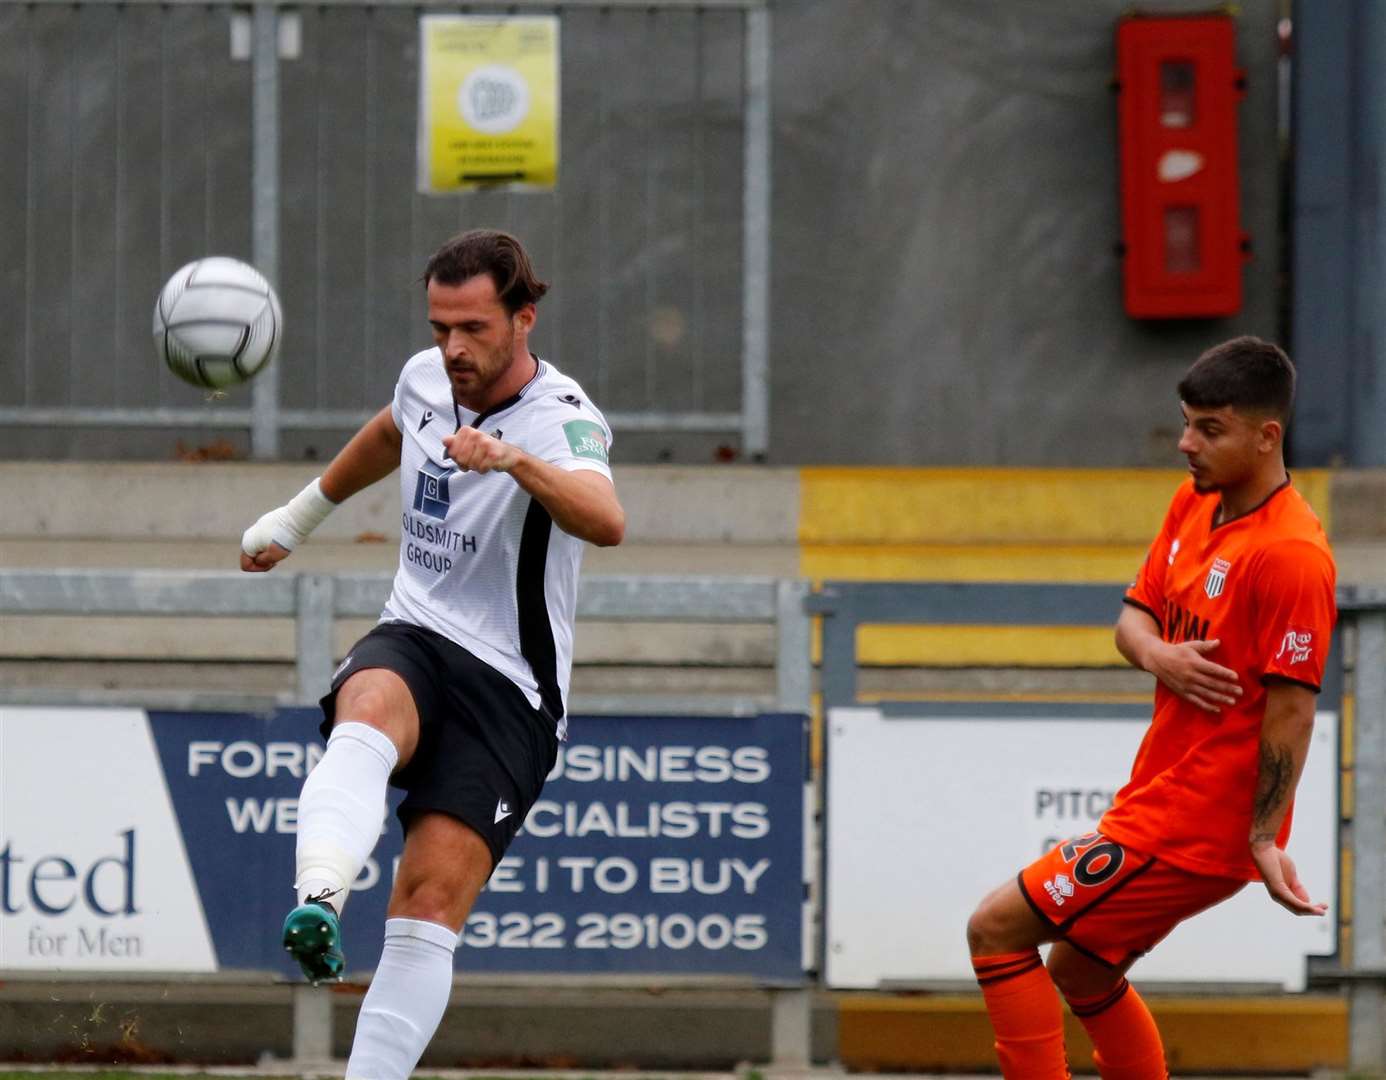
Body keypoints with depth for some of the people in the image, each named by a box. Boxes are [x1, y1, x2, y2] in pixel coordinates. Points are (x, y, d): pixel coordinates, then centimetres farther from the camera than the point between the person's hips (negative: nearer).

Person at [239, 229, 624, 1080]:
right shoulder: (427, 378, 6)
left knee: (432, 897, -17)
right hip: (412, 640, 3)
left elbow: (605, 521, -37)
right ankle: (317, 904, -59)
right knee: (369, 715, -35)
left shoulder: (561, 420, -15)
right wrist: (299, 516, 43)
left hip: (508, 689, -3)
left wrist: (515, 459, -54)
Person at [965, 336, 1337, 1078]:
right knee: (1080, 970, 23)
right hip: (1157, 796, 9)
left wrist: (1263, 839, -22)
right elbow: (1136, 613, 12)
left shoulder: (1292, 556, -21)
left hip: (1196, 825, -9)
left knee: (996, 929, -9)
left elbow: (1292, 710, -20)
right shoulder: (1194, 504, 6)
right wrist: (1158, 655, -11)